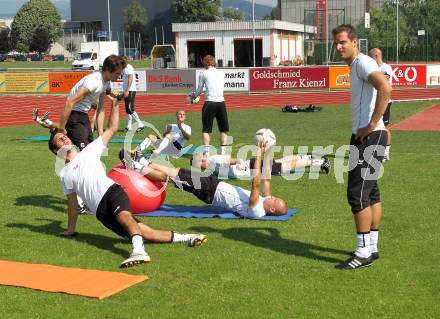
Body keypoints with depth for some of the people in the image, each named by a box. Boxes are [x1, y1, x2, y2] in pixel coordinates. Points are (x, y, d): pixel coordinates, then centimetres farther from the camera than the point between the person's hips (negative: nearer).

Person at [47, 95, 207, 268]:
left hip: (112, 191, -1)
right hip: (100, 210, 1)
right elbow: (72, 203, 27)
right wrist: (70, 229, 27)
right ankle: (185, 238, -13)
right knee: (142, 231, -14)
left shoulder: (89, 151, 19)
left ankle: (138, 250, -58)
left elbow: (112, 129, 16)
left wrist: (115, 104, 8)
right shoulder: (63, 174, 23)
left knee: (123, 215, -37)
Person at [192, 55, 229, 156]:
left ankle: (206, 152, 1)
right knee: (224, 129, 12)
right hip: (221, 103, 2)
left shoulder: (203, 73, 1)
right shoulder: (221, 73, 10)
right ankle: (223, 152, 7)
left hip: (209, 103, -2)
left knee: (206, 130, 7)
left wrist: (194, 95, 28)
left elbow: (199, 90, 6)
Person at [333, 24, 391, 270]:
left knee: (358, 193, -8)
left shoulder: (362, 62, -13)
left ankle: (363, 253, -2)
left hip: (370, 138, -11)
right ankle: (371, 247, 22)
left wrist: (372, 125, -24)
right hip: (364, 137, 11)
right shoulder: (356, 66, 18)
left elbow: (385, 88, -29)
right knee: (370, 191, 14)